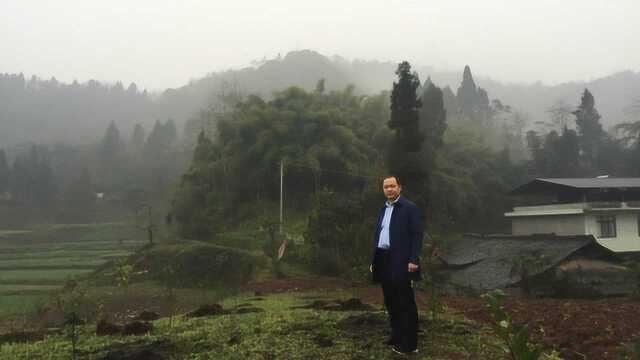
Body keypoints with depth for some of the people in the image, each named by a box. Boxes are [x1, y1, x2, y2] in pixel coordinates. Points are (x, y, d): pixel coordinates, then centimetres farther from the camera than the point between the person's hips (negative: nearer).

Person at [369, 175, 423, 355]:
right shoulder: (383, 210, 18)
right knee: (391, 303, 14)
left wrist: (413, 260, -18)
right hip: (384, 262, 7)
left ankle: (409, 344, 5)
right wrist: (373, 260, 14)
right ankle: (397, 338, 26)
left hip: (401, 263, -7)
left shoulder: (410, 208, -4)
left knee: (406, 304, -2)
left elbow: (417, 235, -10)